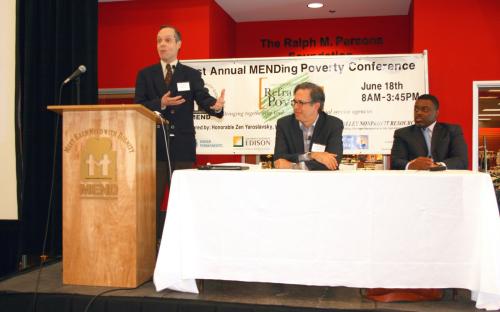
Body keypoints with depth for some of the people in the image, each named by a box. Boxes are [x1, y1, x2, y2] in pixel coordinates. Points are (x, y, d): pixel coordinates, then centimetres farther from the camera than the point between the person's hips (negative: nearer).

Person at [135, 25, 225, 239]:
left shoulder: (192, 75, 8)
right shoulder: (145, 74, 9)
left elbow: (203, 100, -7)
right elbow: (138, 107, 0)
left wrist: (216, 106, -31)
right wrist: (161, 103, -18)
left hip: (182, 147, 0)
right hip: (154, 147, 0)